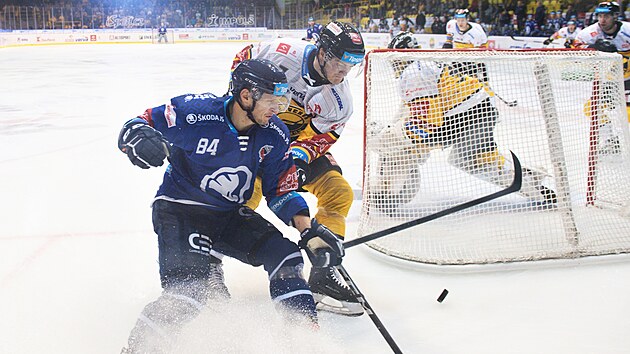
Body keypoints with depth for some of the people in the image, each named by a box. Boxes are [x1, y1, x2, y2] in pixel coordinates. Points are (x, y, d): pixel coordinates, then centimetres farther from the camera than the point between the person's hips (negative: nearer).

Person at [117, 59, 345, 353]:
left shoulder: (274, 136, -6)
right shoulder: (195, 112, -21)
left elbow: (282, 190, 2)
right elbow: (136, 127, -12)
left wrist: (310, 232, -10)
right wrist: (140, 139, -37)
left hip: (231, 216, 6)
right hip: (179, 211, -5)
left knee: (285, 256, -7)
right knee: (189, 289, -24)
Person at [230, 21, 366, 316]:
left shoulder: (340, 101, -13)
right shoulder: (282, 53, -22)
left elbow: (318, 136, -14)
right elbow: (244, 60, -3)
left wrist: (300, 156, -34)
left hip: (301, 140, 4)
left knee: (339, 192, -8)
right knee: (248, 191, -26)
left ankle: (322, 276, -1)